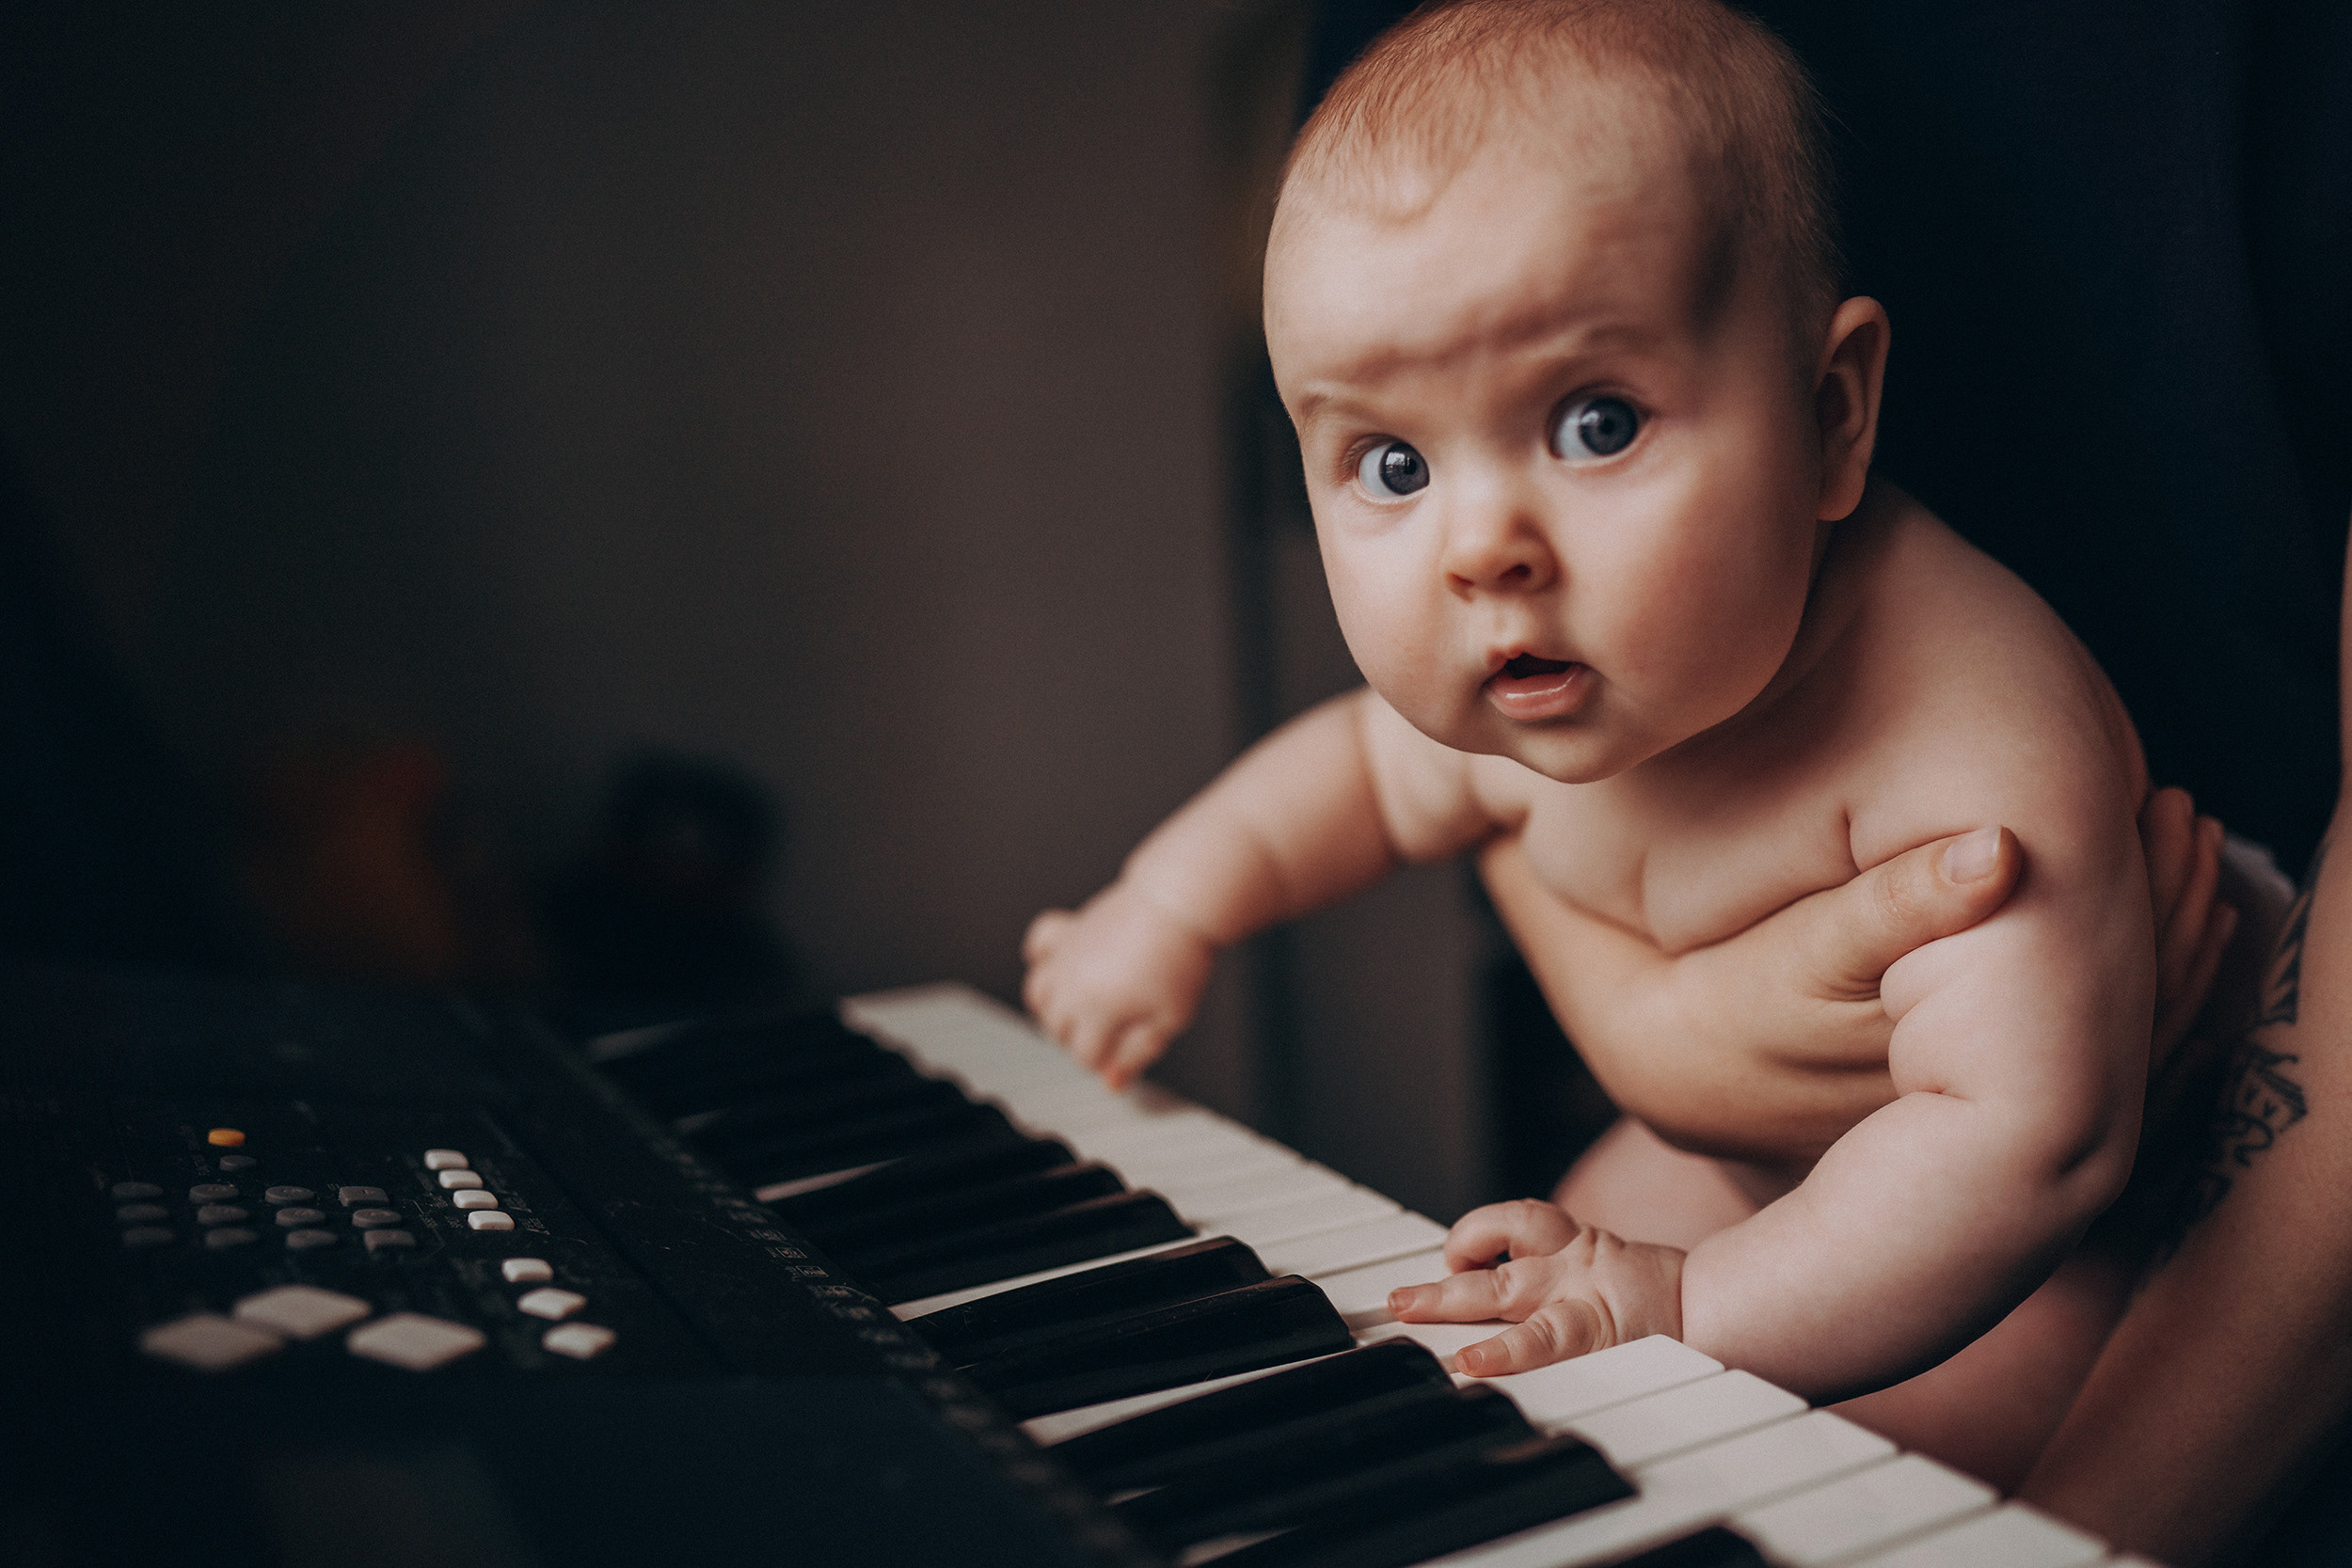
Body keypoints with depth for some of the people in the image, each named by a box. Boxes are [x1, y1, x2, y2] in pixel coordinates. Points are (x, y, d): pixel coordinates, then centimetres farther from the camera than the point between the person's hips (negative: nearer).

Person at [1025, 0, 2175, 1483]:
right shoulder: (1534, 719, -17)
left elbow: (2027, 1134, -45)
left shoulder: (1969, 730, -39)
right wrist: (1173, 907, 0)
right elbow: (1372, 766, 6)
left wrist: (1693, 1306, -48)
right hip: (1750, 1151, 5)